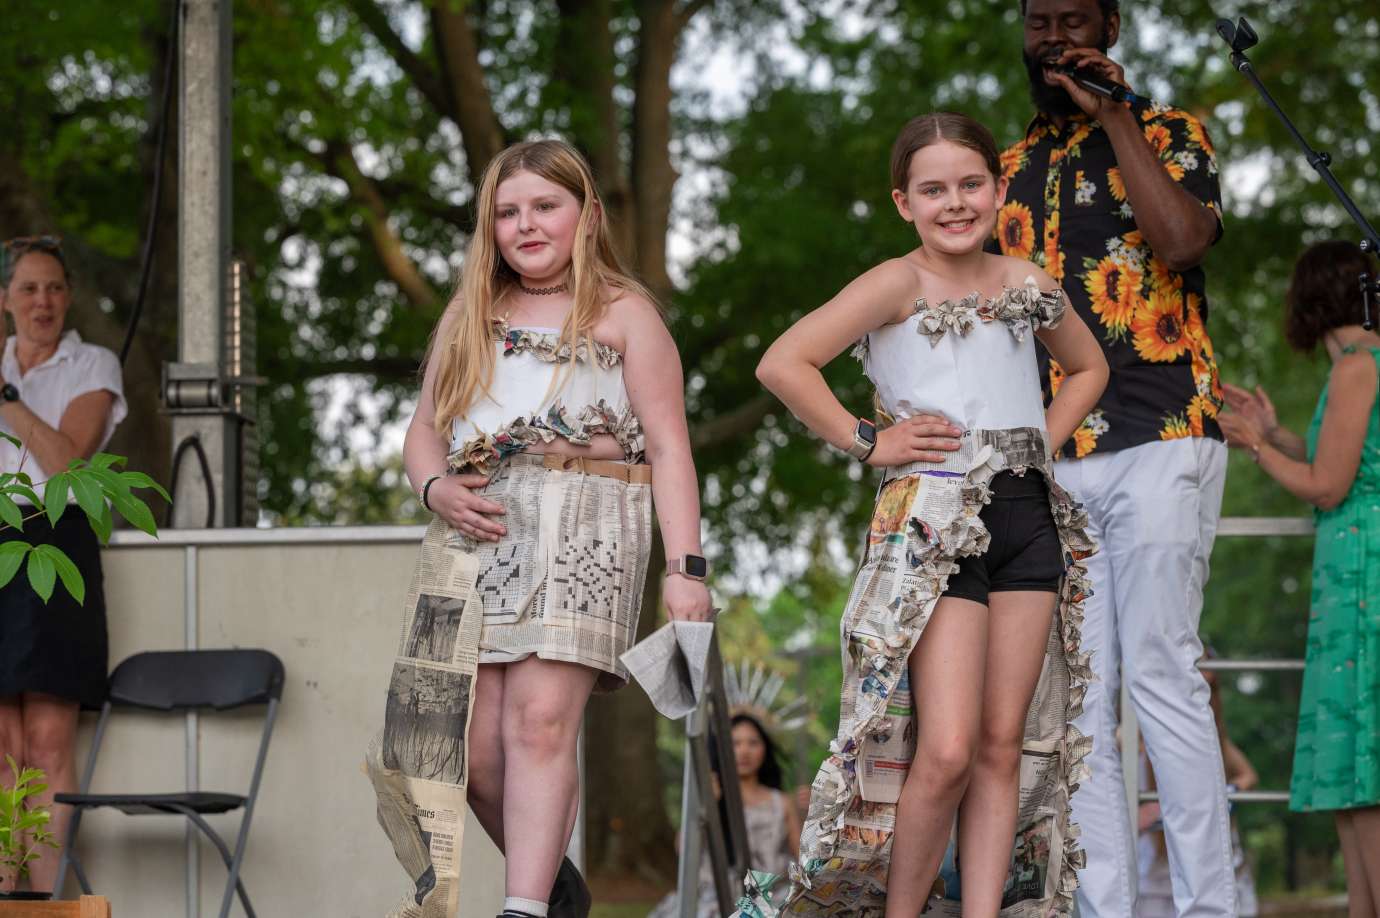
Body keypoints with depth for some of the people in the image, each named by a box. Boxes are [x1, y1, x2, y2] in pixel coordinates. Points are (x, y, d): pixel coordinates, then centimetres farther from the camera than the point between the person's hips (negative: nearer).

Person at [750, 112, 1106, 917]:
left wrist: (1044, 440, 13)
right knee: (946, 751, -13)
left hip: (1027, 518, 6)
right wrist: (867, 441, -11)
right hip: (932, 523, -6)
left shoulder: (1028, 284, 10)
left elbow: (1089, 366, 29)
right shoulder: (901, 285, -6)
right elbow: (784, 365, -15)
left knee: (1002, 745, 3)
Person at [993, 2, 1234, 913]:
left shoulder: (1168, 134, 7)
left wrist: (1113, 117, -8)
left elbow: (1182, 239, -15)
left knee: (1160, 670, -12)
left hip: (1159, 438, -5)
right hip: (1049, 462, 5)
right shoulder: (1012, 169, 21)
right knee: (1077, 697, 1)